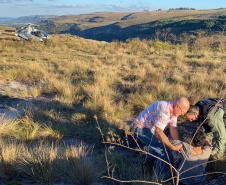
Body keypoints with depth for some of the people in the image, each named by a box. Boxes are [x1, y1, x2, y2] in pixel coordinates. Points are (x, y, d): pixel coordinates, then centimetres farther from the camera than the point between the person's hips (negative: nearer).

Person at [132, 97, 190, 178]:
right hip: (141, 128, -10)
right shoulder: (165, 110, -33)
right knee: (164, 150, -13)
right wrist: (173, 147, -33)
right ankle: (160, 177, 3)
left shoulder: (174, 110, -1)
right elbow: (158, 132, -37)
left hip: (150, 128, 10)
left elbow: (173, 129, -2)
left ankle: (148, 162, 44)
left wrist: (178, 145, -11)